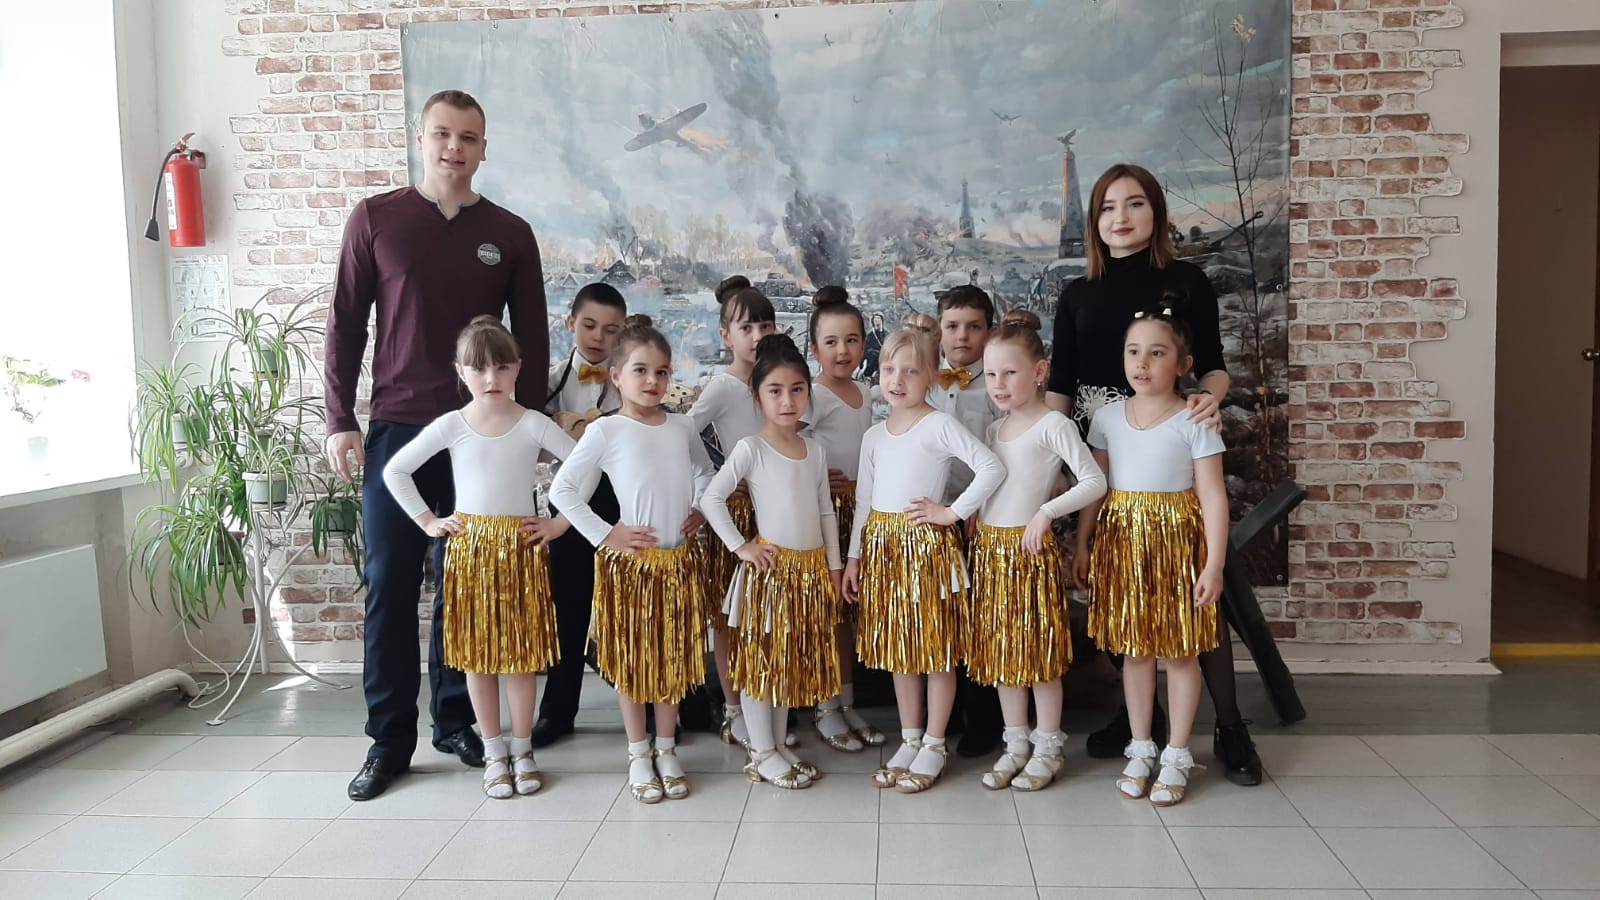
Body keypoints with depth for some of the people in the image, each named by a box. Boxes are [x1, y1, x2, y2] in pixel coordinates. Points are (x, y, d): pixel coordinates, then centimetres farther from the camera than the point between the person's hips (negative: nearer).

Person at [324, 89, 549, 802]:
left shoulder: (509, 234, 7)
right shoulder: (375, 220, 4)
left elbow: (531, 340, 9)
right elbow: (345, 325, 4)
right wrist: (340, 421, -2)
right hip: (397, 429, -1)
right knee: (389, 587, 2)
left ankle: (456, 721, 21)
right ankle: (389, 739, 13)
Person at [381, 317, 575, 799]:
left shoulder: (534, 425, -4)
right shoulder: (451, 425, -1)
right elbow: (395, 470, 6)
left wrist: (562, 522, -5)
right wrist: (427, 521, 2)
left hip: (521, 547, -1)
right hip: (469, 547, 1)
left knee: (522, 650, 4)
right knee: (476, 651, 6)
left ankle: (522, 749, 18)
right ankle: (493, 751, 18)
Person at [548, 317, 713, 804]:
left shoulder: (682, 428, 4)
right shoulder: (605, 431, -9)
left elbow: (705, 475, 22)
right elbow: (563, 490, -9)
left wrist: (699, 511, 5)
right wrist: (605, 534, -11)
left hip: (680, 560, 4)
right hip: (629, 562, -4)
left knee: (674, 656, 11)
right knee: (631, 660, 7)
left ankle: (667, 750, 25)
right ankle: (639, 754, 21)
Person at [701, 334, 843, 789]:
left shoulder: (816, 451, 7)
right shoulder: (750, 449, -10)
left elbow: (826, 511, 11)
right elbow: (711, 498, -12)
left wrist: (834, 566, 10)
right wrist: (740, 546, -14)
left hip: (811, 569, 6)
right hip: (770, 566, -5)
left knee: (795, 658, 13)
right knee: (759, 657, 3)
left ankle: (780, 744, 26)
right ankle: (761, 753, 14)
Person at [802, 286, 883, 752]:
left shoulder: (865, 391, 11)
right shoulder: (814, 395, -12)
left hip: (859, 509, 7)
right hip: (824, 509, -7)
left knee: (850, 606, 12)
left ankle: (847, 703, 22)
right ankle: (825, 709, 11)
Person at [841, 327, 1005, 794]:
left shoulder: (940, 426, -9)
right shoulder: (874, 436, 10)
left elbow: (991, 468, -18)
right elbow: (864, 500, 13)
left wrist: (952, 512, -16)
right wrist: (854, 557, 10)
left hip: (927, 544, -6)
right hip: (882, 546, 6)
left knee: (936, 646, 3)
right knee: (897, 647, 13)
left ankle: (933, 746, 14)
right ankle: (910, 740, 25)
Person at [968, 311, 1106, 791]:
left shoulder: (1053, 425, -8)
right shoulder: (993, 431, 13)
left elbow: (1094, 481, -15)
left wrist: (1047, 511, -22)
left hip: (1030, 547, -7)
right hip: (988, 548, 7)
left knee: (1039, 649, 2)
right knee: (1001, 649, 12)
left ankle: (1048, 747, 16)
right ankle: (1016, 744, 23)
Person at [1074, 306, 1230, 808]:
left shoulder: (1193, 422, -8)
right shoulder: (1107, 419, 4)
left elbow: (1213, 497, -9)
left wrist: (1213, 565, -14)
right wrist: (1083, 546, 8)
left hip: (1175, 540, -3)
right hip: (1121, 540, 4)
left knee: (1179, 649, 6)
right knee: (1133, 647, 12)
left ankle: (1176, 756, 19)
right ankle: (1140, 749, 25)